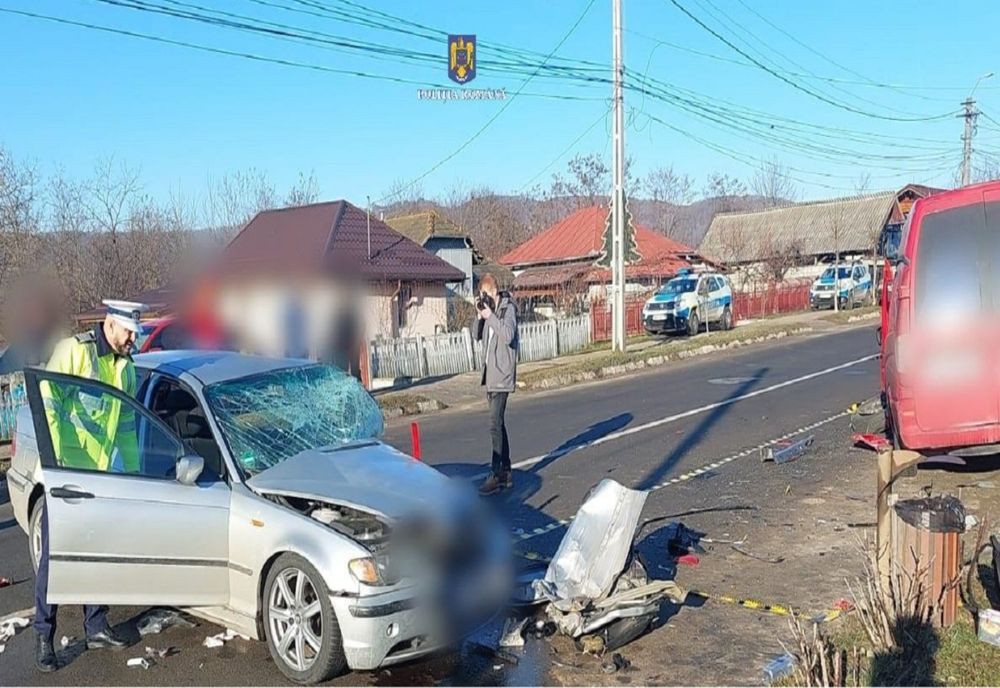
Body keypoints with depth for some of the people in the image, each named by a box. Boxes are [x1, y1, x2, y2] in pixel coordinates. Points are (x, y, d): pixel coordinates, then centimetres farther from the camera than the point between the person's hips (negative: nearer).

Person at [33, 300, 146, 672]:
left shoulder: (124, 365, 12)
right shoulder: (73, 350, -9)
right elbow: (47, 405, -16)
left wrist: (133, 469, 17)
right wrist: (56, 460, -23)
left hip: (100, 474, 7)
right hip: (63, 474, -6)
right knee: (54, 555, -1)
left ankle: (96, 627, 23)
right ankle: (43, 637, 9)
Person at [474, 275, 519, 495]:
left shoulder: (508, 308, -10)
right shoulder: (489, 310, 13)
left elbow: (508, 336, -23)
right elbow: (478, 335, 14)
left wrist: (490, 316, -19)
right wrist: (480, 315, -1)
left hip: (502, 375, -9)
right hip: (492, 374, 9)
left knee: (495, 424, -12)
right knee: (498, 424, 12)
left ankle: (497, 475, -9)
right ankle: (506, 472, 19)